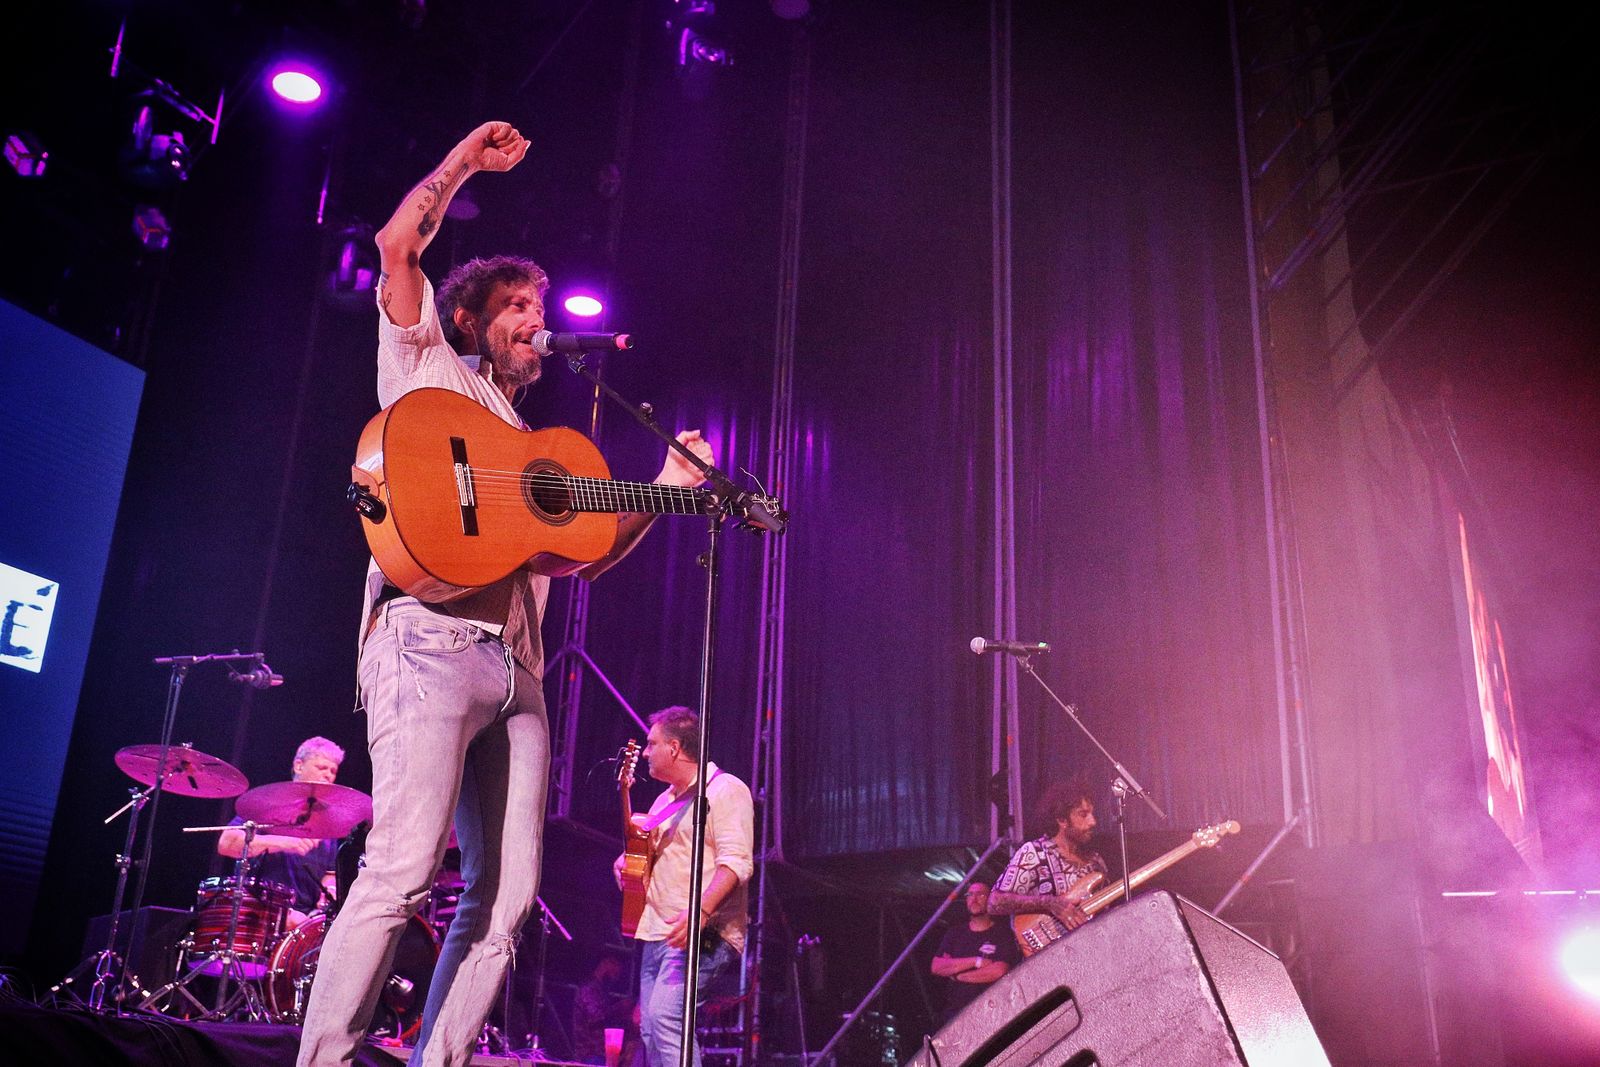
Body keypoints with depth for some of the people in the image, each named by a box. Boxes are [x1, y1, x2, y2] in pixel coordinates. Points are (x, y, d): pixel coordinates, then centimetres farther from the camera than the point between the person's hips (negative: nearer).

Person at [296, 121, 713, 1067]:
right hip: (432, 640, -7)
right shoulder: (430, 374, 14)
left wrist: (663, 489, 15)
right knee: (403, 872, -17)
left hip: (515, 668, 7)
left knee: (508, 896, 1)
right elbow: (398, 243, 1)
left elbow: (589, 557, 26)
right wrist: (466, 161, 13)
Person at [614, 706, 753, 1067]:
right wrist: (626, 864, 10)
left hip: (703, 936, -9)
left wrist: (700, 910, -31)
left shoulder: (725, 789, -6)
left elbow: (736, 861, -17)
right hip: (659, 935, 9)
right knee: (651, 1029, 6)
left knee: (664, 1015, -25)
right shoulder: (666, 799, 21)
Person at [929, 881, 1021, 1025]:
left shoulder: (1003, 934, 3)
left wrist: (957, 976, -3)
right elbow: (936, 967, 4)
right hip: (953, 1011, 4)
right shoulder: (955, 932, 16)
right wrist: (976, 961, -6)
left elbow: (998, 971, -12)